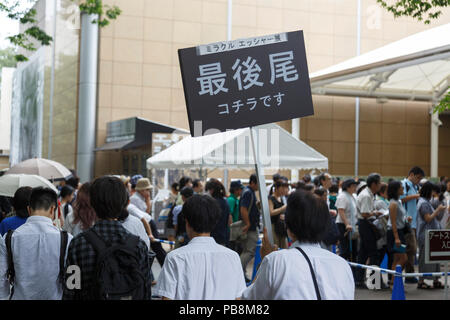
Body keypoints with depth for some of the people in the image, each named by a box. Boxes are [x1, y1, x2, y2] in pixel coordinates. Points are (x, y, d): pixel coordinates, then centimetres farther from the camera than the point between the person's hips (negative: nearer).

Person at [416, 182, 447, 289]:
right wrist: (438, 210, -11)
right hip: (426, 235, -10)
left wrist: (440, 210, 8)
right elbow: (428, 219, -17)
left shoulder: (427, 202, 15)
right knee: (425, 258, -4)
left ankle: (436, 281, 14)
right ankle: (421, 281, 1)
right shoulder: (423, 203, -14)